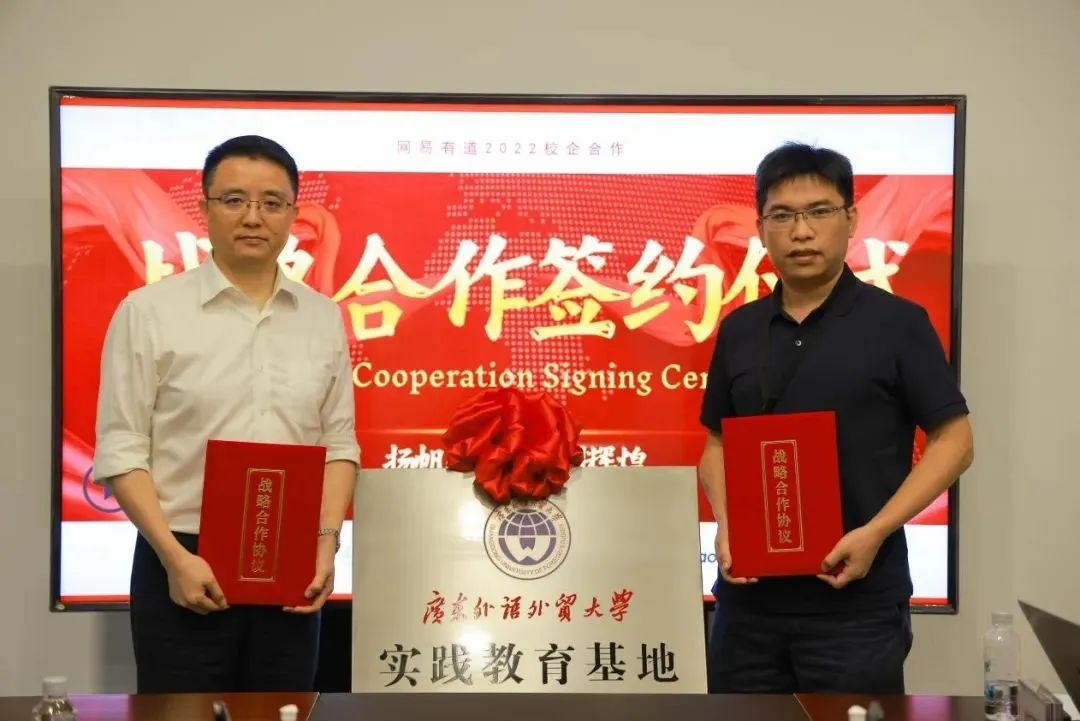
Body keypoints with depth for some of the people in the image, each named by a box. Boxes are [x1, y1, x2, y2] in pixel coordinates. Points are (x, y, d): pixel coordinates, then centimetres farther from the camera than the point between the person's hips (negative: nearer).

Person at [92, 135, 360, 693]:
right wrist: (175, 557, -14)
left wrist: (326, 544, -4)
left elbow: (339, 444, 9)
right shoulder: (149, 311, -3)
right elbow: (121, 452, -6)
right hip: (185, 567, -3)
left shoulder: (323, 317, 8)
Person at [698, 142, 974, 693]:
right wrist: (724, 525, -3)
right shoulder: (738, 330, 8)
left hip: (858, 602, -4)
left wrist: (876, 531, -15)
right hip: (749, 596, 4)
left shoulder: (897, 323, -4)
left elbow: (954, 441, -4)